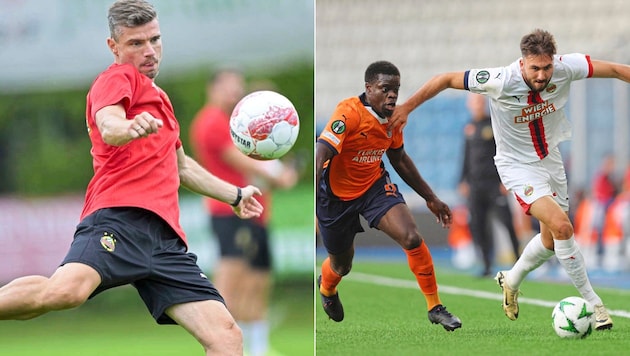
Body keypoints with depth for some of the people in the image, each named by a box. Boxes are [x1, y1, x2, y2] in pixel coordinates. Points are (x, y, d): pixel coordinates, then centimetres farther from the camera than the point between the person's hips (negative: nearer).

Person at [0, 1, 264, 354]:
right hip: (121, 217, -8)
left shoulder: (158, 97, 34)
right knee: (65, 290, -37)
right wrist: (129, 128, -38)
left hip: (166, 238, 8)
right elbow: (108, 125, -16)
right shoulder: (119, 78, 8)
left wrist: (236, 195, 59)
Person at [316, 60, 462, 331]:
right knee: (341, 266, 13)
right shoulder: (349, 113, -26)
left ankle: (435, 308, -5)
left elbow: (399, 159, 12)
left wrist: (430, 198, 16)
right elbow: (320, 155, -33)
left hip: (375, 186, 4)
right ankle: (326, 288, 53)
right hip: (337, 194, -4)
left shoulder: (393, 117, -5)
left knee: (412, 239, -19)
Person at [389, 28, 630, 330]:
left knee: (551, 240, 16)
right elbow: (446, 79, -19)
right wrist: (406, 108, -13)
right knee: (562, 226, -22)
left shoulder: (565, 68, -21)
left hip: (550, 159, 6)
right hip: (518, 166, -6)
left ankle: (511, 281, 44)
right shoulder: (502, 81, -29)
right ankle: (593, 303, -11)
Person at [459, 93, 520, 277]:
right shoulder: (469, 128, 13)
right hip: (475, 185, 5)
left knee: (506, 221, -11)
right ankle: (487, 265, 6)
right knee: (477, 225, 0)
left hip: (494, 183, -5)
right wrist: (463, 181, 14)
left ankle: (518, 260, -4)